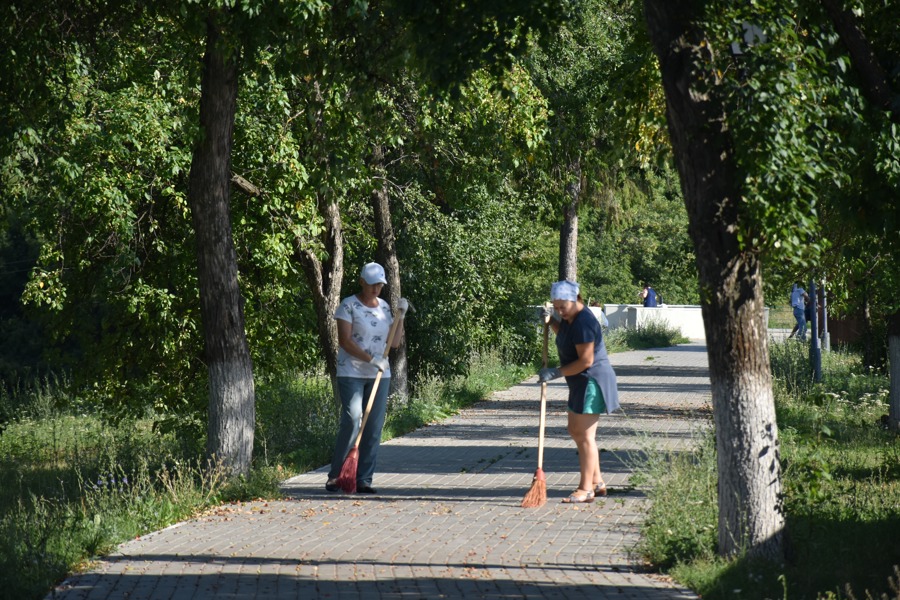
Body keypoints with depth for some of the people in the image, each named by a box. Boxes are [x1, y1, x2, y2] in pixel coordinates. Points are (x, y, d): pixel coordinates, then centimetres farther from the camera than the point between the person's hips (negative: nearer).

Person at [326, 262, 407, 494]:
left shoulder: (384, 307, 13)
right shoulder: (349, 305, -4)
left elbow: (394, 342, 11)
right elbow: (344, 340, -13)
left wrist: (401, 315, 2)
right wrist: (370, 359, -21)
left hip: (379, 374, 5)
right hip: (351, 373, -5)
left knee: (374, 427, 0)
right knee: (351, 422, -15)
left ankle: (363, 479, 5)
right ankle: (335, 476, -6)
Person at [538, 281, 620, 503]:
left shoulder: (583, 323, -23)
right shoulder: (571, 317, 8)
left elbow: (586, 360, -25)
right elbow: (564, 334, 28)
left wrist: (556, 373, -21)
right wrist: (551, 321, 9)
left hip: (591, 381, -11)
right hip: (582, 382, 11)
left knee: (585, 435, -8)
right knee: (576, 431, 16)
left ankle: (586, 489, -3)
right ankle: (597, 482, 24)